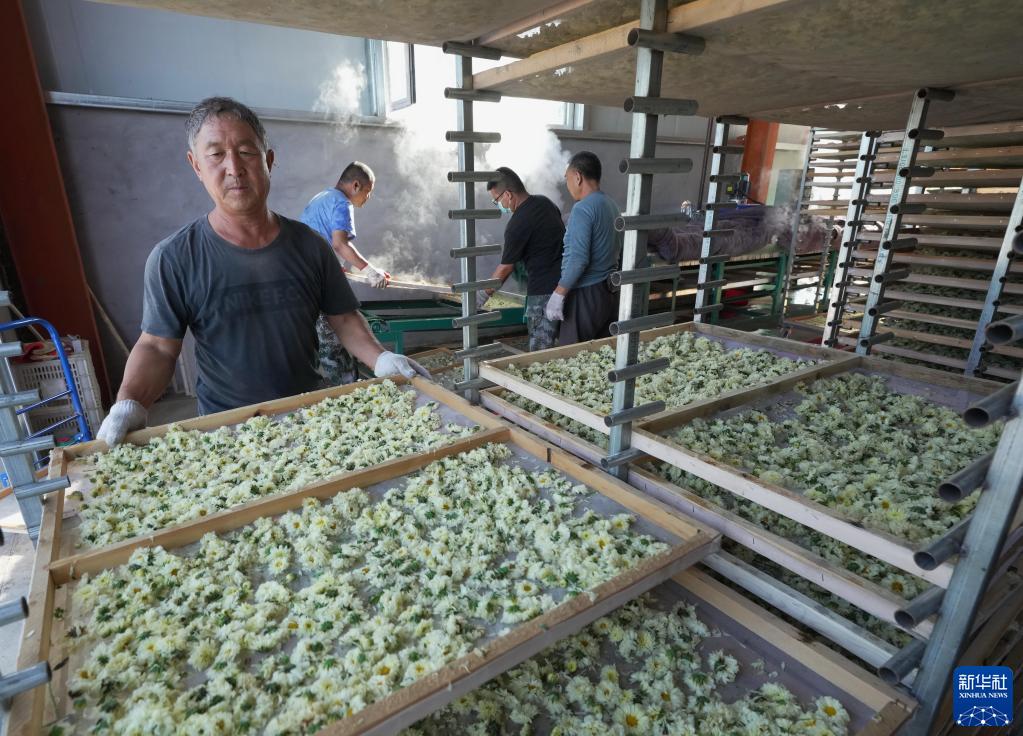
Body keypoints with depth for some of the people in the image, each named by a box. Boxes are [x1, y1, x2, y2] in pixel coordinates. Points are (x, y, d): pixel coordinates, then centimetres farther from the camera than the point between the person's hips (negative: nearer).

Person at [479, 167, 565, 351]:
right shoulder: (545, 202, 8)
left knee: (540, 352, -1)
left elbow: (505, 268, -9)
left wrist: (483, 295, 3)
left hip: (543, 290, -9)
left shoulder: (518, 224, -16)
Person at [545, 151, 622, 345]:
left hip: (586, 293, -9)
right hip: (610, 291, 9)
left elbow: (579, 258, -22)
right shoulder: (612, 205, 12)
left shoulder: (582, 208, -14)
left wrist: (558, 294, -18)